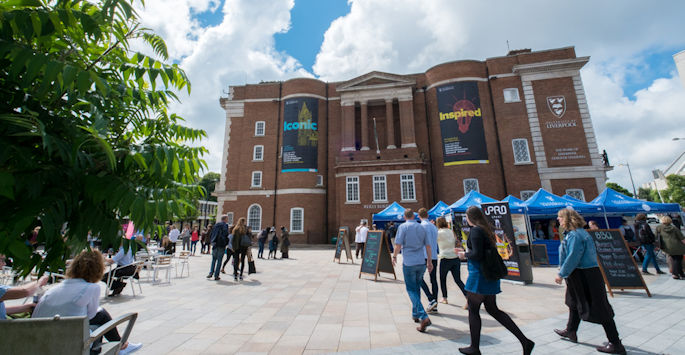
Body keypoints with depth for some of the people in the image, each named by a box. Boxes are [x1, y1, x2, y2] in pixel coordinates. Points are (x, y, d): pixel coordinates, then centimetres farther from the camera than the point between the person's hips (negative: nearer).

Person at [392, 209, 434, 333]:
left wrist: (394, 256, 4)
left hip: (409, 263, -5)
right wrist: (429, 261, 17)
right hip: (421, 262, 6)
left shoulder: (403, 227, -7)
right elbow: (428, 245, 10)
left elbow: (398, 244, -12)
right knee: (417, 288, 19)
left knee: (411, 290, 2)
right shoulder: (421, 227, 8)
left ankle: (424, 317, -9)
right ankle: (415, 315, 29)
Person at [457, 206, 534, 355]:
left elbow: (477, 255, -23)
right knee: (492, 309, 20)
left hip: (479, 275, -9)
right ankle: (524, 341, 18)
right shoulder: (486, 229, 10)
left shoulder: (475, 231, -18)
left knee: (473, 310, 6)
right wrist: (467, 252, 17)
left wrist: (464, 254, -6)